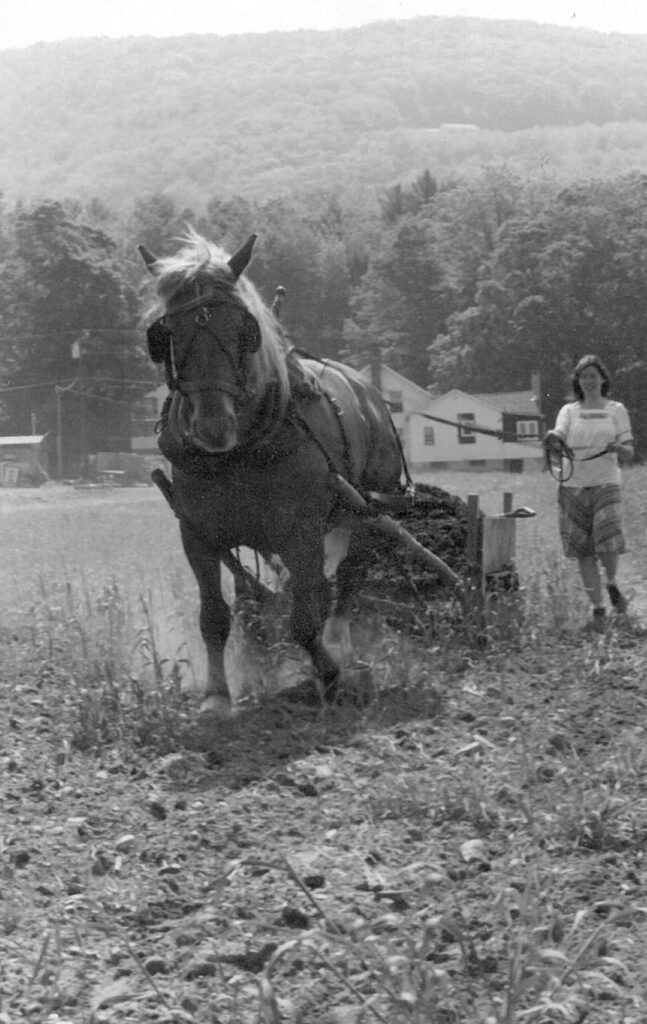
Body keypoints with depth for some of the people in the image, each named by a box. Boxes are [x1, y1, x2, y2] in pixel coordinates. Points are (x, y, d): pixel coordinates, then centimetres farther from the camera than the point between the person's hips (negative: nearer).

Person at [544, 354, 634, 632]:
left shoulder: (616, 410, 8)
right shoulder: (569, 411, 10)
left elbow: (629, 454, 4)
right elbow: (558, 443, -6)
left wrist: (619, 448, -19)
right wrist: (552, 440, -30)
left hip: (606, 484, -1)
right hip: (573, 487, 1)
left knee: (608, 544, -17)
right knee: (583, 552, -1)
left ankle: (612, 584, 15)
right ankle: (598, 609, 10)